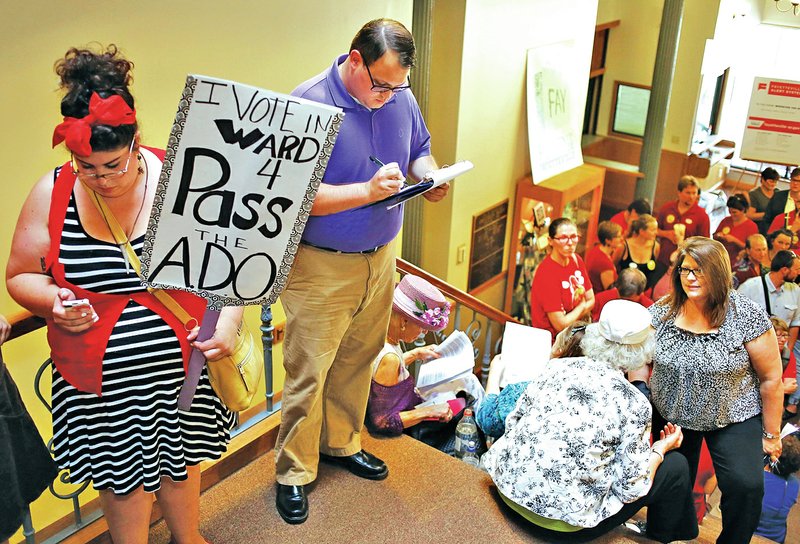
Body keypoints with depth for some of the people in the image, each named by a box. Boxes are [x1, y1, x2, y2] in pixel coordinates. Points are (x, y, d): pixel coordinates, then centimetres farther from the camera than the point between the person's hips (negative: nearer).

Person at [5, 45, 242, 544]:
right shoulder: (52, 194, -9)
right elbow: (20, 276, 3)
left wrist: (229, 320, -21)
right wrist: (53, 301, -18)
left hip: (184, 367, 1)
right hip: (101, 381, 0)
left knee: (181, 463, 23)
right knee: (125, 476, 16)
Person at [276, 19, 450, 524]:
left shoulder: (401, 98, -1)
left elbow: (419, 151, 15)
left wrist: (429, 175, -8)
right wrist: (368, 191, -31)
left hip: (381, 258, 6)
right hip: (321, 267, -6)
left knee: (358, 360, 20)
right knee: (308, 372, 4)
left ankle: (342, 443, 42)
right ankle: (294, 473, 23)